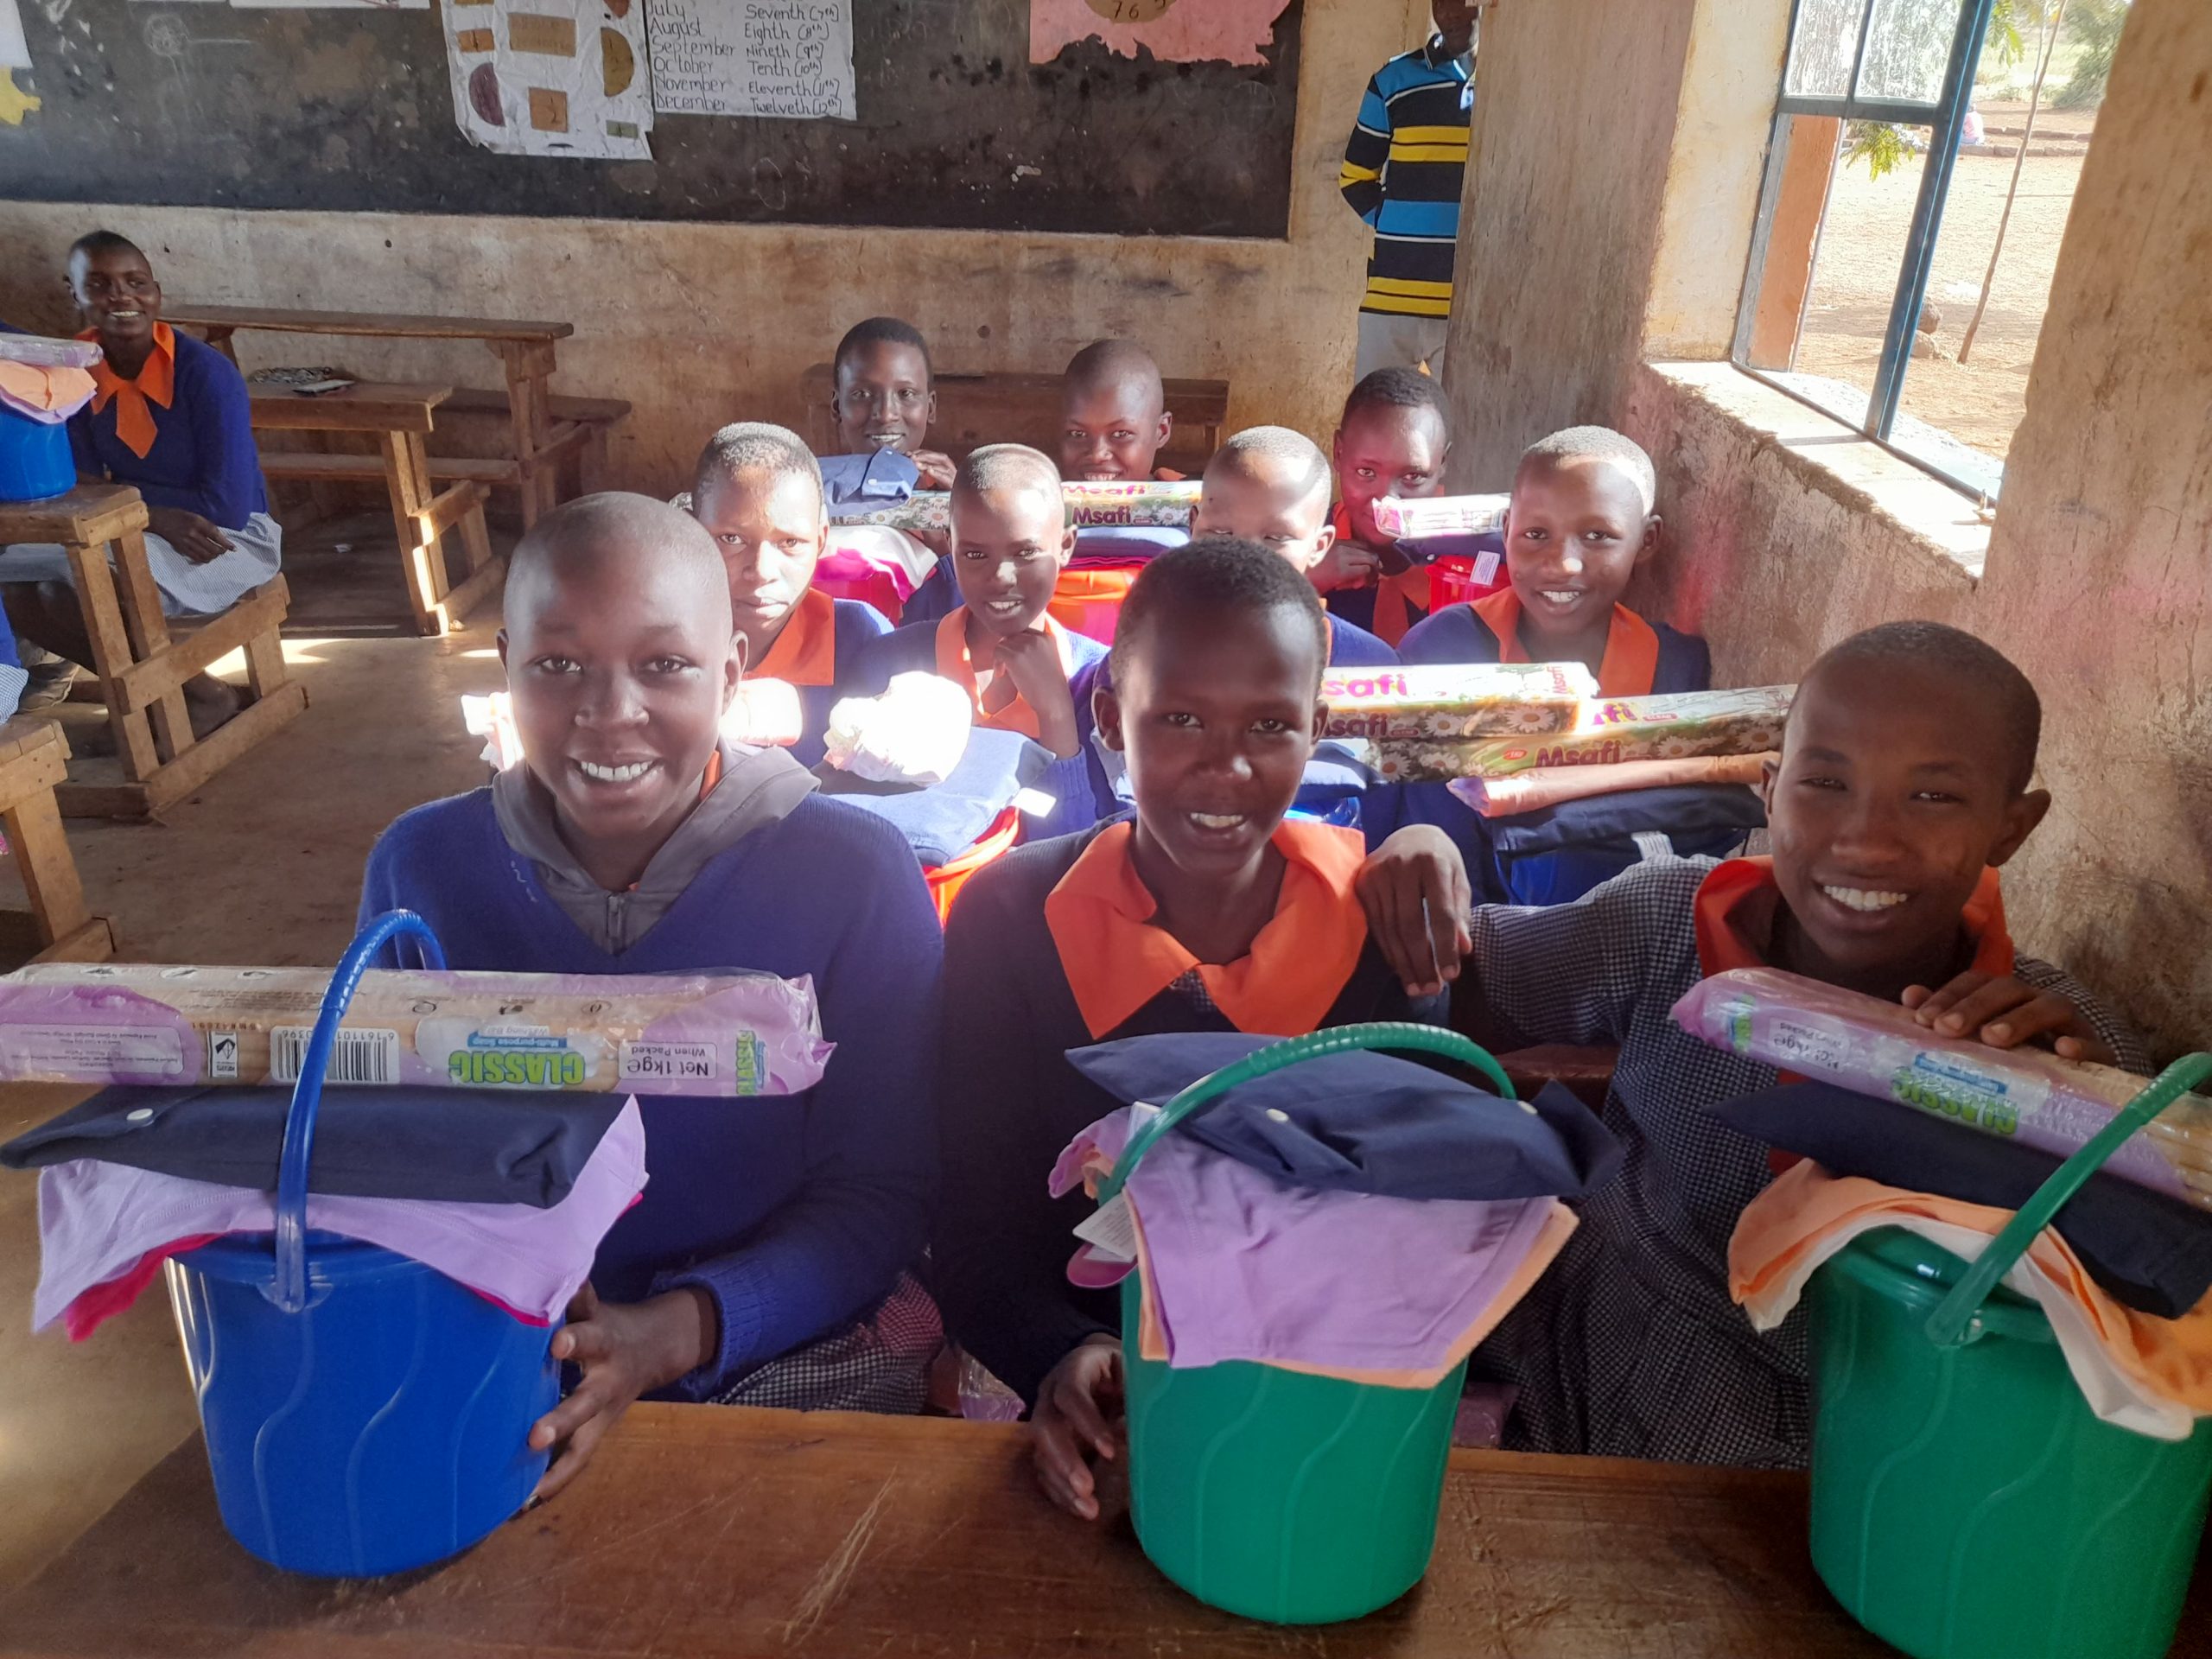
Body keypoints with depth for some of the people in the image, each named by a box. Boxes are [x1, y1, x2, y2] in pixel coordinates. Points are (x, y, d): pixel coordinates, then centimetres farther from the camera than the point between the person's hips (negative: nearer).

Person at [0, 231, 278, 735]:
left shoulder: (207, 373, -19)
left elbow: (228, 509, -22)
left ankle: (204, 695, -7)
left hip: (233, 540, -6)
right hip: (143, 536, 6)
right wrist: (158, 515, -23)